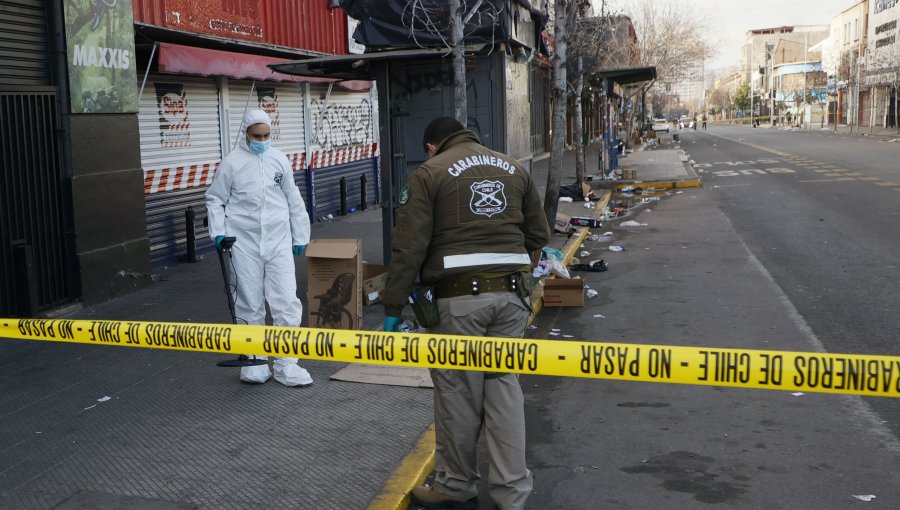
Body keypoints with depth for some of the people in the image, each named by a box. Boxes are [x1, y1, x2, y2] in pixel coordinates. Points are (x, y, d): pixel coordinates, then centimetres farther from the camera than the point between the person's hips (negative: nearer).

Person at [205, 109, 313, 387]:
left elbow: (294, 200, 12)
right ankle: (253, 361, 20)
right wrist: (218, 231, -5)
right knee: (250, 305, 5)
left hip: (279, 241, 2)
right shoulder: (232, 163, -2)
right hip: (244, 243, -2)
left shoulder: (279, 159, 6)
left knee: (287, 302, -4)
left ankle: (286, 364, 4)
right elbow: (214, 199, 6)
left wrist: (300, 236, 13)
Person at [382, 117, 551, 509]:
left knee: (458, 392, 7)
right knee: (504, 388, 10)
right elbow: (539, 234, 16)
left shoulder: (428, 174, 1)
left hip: (459, 297, -4)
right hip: (511, 293, 5)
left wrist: (393, 307, -2)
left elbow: (408, 247, -6)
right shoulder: (513, 168, 16)